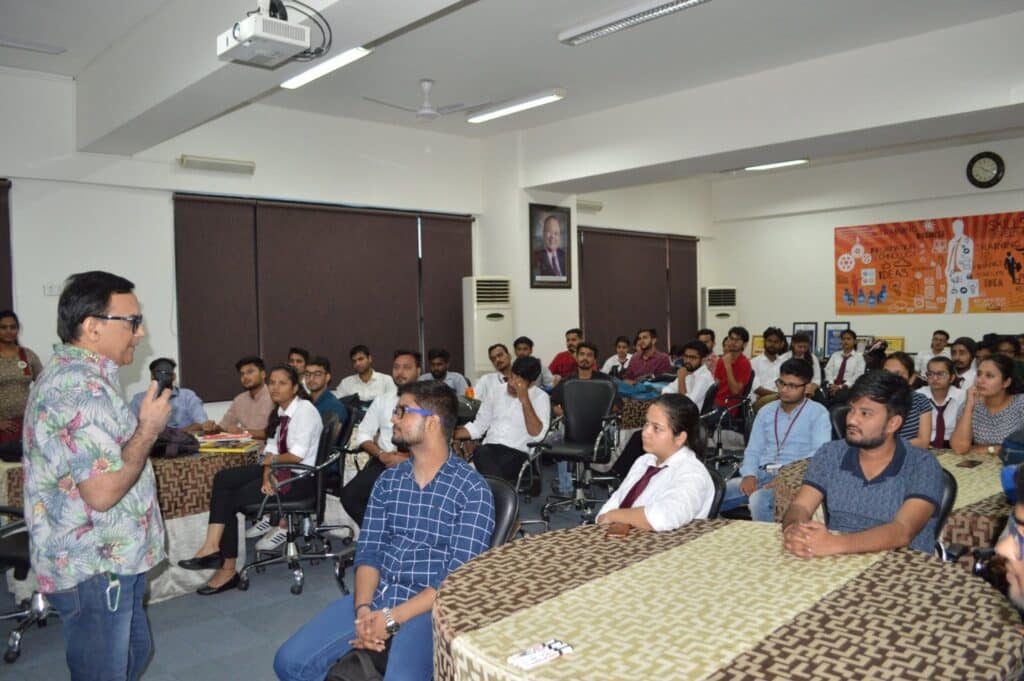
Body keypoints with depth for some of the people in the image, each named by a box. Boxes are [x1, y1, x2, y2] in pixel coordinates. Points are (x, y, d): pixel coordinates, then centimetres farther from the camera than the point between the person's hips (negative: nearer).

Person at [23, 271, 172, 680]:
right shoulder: (82, 388, -25)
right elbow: (102, 491, -29)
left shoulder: (70, 373, 10)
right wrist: (149, 429, -19)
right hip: (93, 570, -10)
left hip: (108, 559, 10)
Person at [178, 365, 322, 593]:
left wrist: (272, 459, -7)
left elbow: (298, 455, -21)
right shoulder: (279, 412, 13)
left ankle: (227, 569, 1)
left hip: (301, 477, -8)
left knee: (231, 499, -10)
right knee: (223, 478, -8)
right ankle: (213, 546, -17)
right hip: (280, 470, 8)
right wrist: (267, 474, -12)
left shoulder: (304, 410, -14)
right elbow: (271, 449, 6)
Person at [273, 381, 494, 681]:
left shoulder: (472, 488, -8)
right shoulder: (388, 480, 10)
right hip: (375, 597, 5)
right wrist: (363, 609, -12)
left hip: (429, 607, -5)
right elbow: (368, 551, 7)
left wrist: (393, 618, -18)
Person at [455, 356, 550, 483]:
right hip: (490, 448, 4)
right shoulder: (498, 392, 15)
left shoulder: (540, 397, 2)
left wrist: (524, 399, -14)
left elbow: (536, 434, -12)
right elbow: (477, 426, 19)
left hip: (518, 453, -4)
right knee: (481, 455, -32)